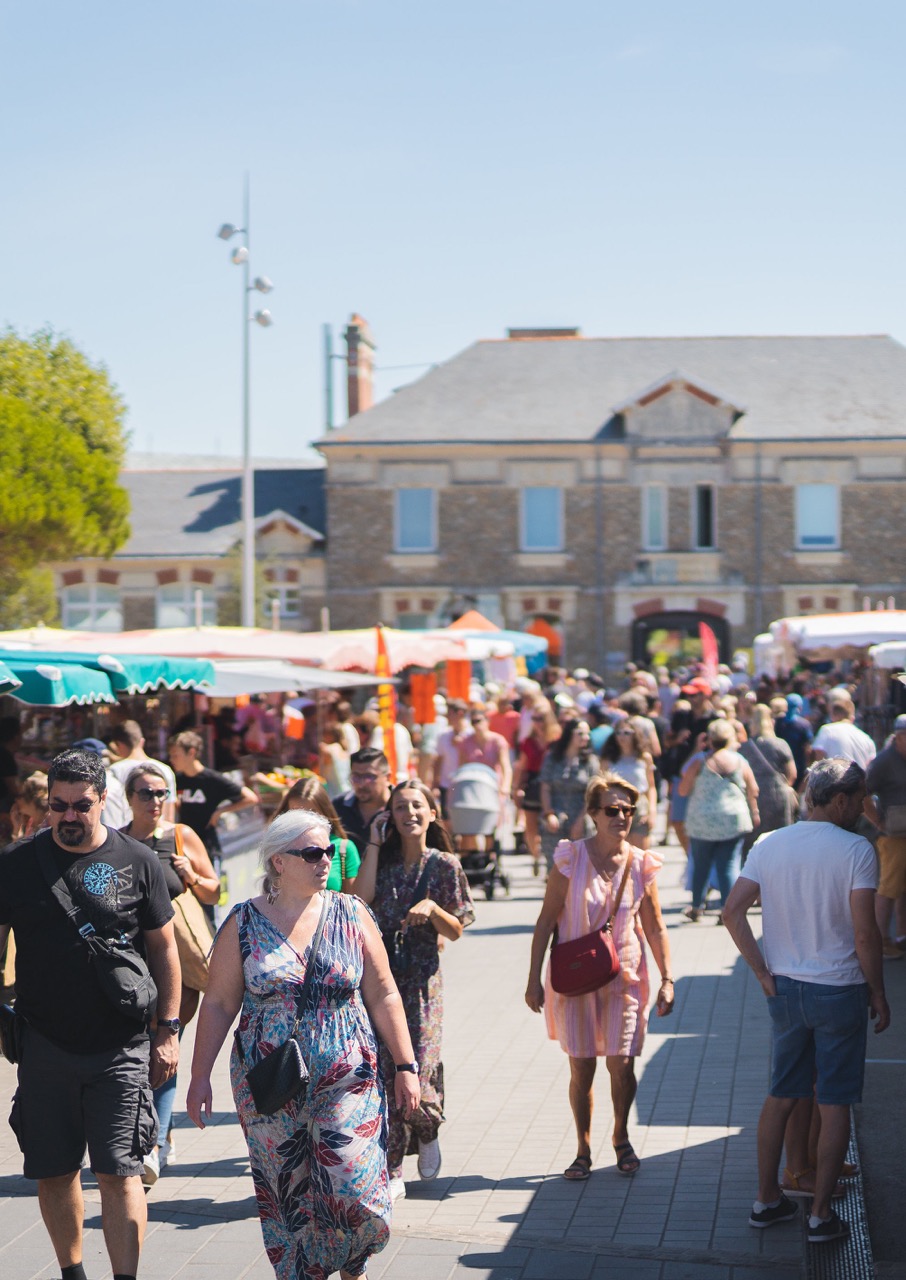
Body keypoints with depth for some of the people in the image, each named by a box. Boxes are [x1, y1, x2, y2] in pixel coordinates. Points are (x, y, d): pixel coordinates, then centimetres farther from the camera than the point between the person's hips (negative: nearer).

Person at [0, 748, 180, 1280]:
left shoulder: (138, 862, -1)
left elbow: (164, 947, 5)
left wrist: (168, 1030, 3)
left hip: (121, 1048, -2)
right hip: (44, 1047, 2)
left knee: (119, 1172, -6)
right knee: (54, 1172, 10)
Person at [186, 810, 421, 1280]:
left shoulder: (350, 914, 3)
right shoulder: (244, 923, 1)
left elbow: (383, 996, 6)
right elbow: (218, 1004, 4)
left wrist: (404, 1067, 4)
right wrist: (200, 1077, 1)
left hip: (346, 1082, 0)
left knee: (352, 1192, -7)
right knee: (285, 1198, 5)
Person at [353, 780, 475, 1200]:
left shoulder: (444, 865, 1)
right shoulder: (382, 859, 7)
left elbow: (455, 931, 3)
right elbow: (361, 896, -12)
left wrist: (432, 907, -16)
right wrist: (374, 843, -7)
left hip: (421, 979, -2)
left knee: (417, 1072, -8)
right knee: (382, 1073, -1)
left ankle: (428, 1132, 27)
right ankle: (392, 1173, 7)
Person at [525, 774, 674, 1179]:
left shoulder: (640, 865, -1)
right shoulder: (570, 858, -7)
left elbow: (655, 928, 7)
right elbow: (546, 921, -2)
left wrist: (667, 980, 3)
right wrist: (534, 979, -4)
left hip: (624, 977, 1)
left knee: (621, 1066, -1)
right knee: (581, 1069, 2)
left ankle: (621, 1137, 25)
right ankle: (583, 1150, 19)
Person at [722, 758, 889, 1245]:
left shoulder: (769, 845, 1)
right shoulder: (856, 850, -14)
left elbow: (732, 912, -4)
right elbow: (865, 934, -17)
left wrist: (763, 974, 2)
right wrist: (877, 993, -5)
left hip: (785, 989, 5)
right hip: (840, 990, -5)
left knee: (781, 1095, 16)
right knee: (834, 1104, 6)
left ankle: (767, 1200, 23)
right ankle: (821, 1214, 10)